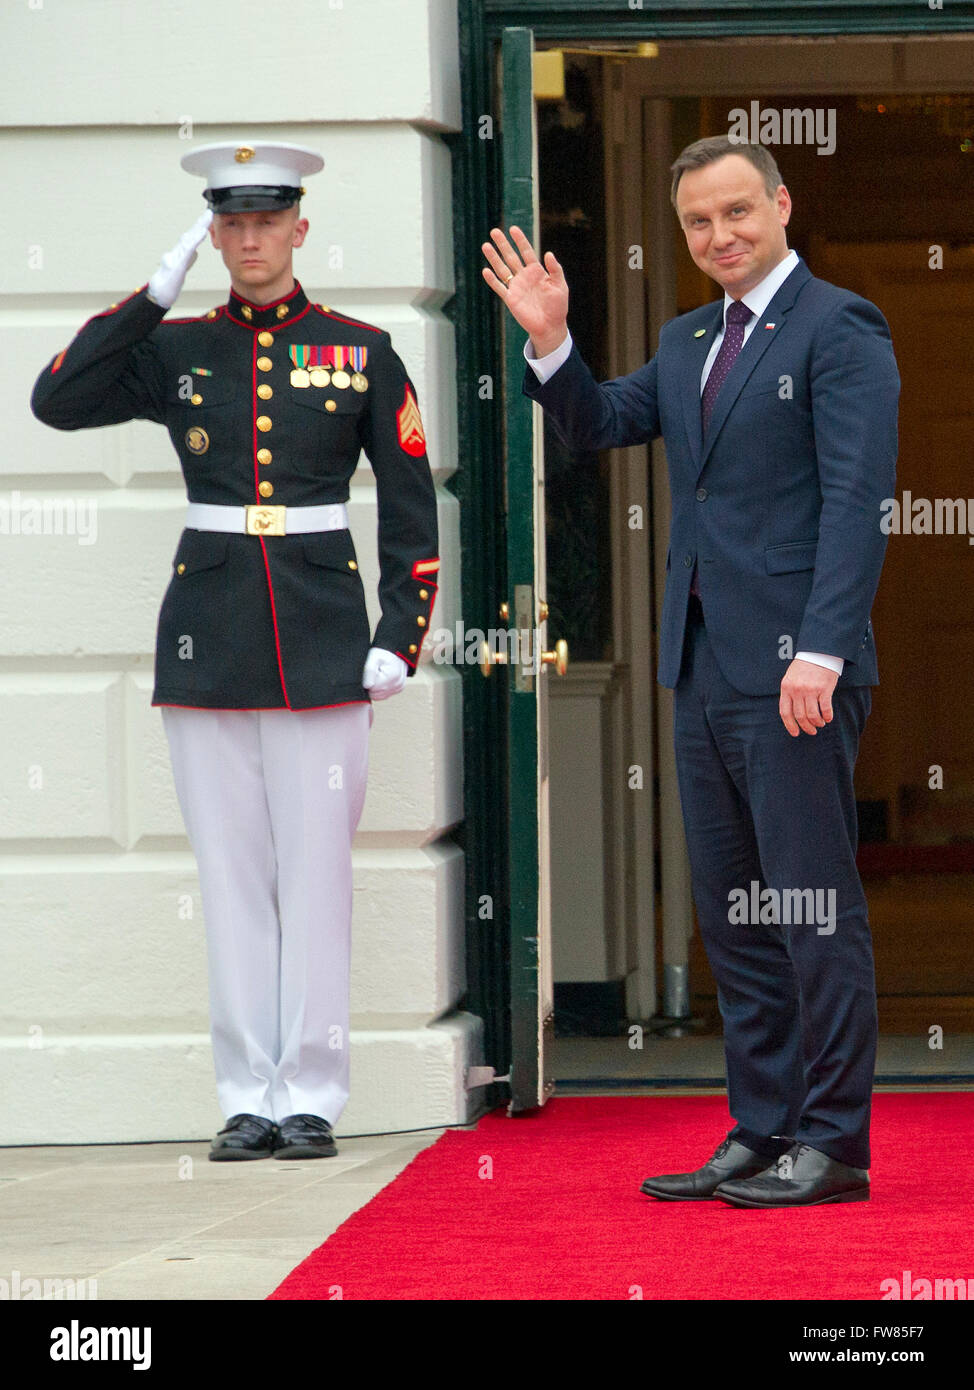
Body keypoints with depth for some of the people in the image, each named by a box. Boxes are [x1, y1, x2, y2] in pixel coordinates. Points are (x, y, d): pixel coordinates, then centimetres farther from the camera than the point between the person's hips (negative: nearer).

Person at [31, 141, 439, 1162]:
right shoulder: (175, 351, 8)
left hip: (321, 644, -1)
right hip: (209, 642, 1)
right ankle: (247, 1098, 8)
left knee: (315, 870, 0)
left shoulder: (362, 353, 5)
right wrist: (155, 292, -7)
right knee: (232, 875, 4)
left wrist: (400, 637, -3)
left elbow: (410, 506, 6)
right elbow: (56, 402, -5)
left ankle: (310, 1097, 5)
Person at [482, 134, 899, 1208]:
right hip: (704, 670, 8)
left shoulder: (838, 331, -7)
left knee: (814, 907, -5)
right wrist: (551, 343, 5)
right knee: (731, 912, 10)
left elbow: (856, 501, -14)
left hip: (794, 670, -8)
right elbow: (595, 425, 24)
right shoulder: (687, 342, 18)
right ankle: (761, 1132, 16)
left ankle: (832, 1146, -1)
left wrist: (821, 652, -22)